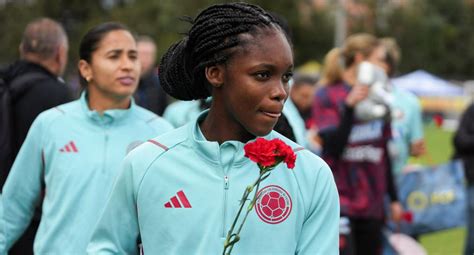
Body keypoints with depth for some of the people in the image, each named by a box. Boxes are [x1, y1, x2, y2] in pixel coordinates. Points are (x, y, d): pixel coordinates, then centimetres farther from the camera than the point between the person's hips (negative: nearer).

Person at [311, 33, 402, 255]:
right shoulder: (327, 96, -4)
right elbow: (333, 147, -14)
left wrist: (394, 199, 18)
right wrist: (349, 106, -22)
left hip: (372, 202, 6)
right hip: (340, 201, -6)